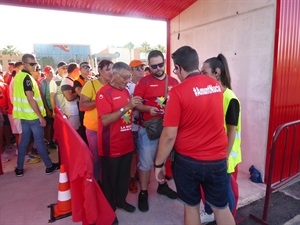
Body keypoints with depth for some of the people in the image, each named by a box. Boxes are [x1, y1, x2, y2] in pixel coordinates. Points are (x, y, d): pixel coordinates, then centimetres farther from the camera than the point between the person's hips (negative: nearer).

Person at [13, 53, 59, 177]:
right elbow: (30, 99, -23)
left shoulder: (18, 76, 12)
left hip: (23, 114, 9)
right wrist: (41, 116, -19)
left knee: (24, 141, 14)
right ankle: (49, 166, 12)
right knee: (39, 141, 0)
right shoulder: (27, 77, -17)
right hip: (33, 115, -9)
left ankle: (19, 168, 23)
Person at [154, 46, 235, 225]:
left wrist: (159, 164, -3)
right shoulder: (217, 85, 0)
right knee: (222, 208, 20)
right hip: (217, 160, 4)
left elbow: (169, 136, -16)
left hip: (188, 161, -3)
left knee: (191, 207, 19)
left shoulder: (178, 92, -17)